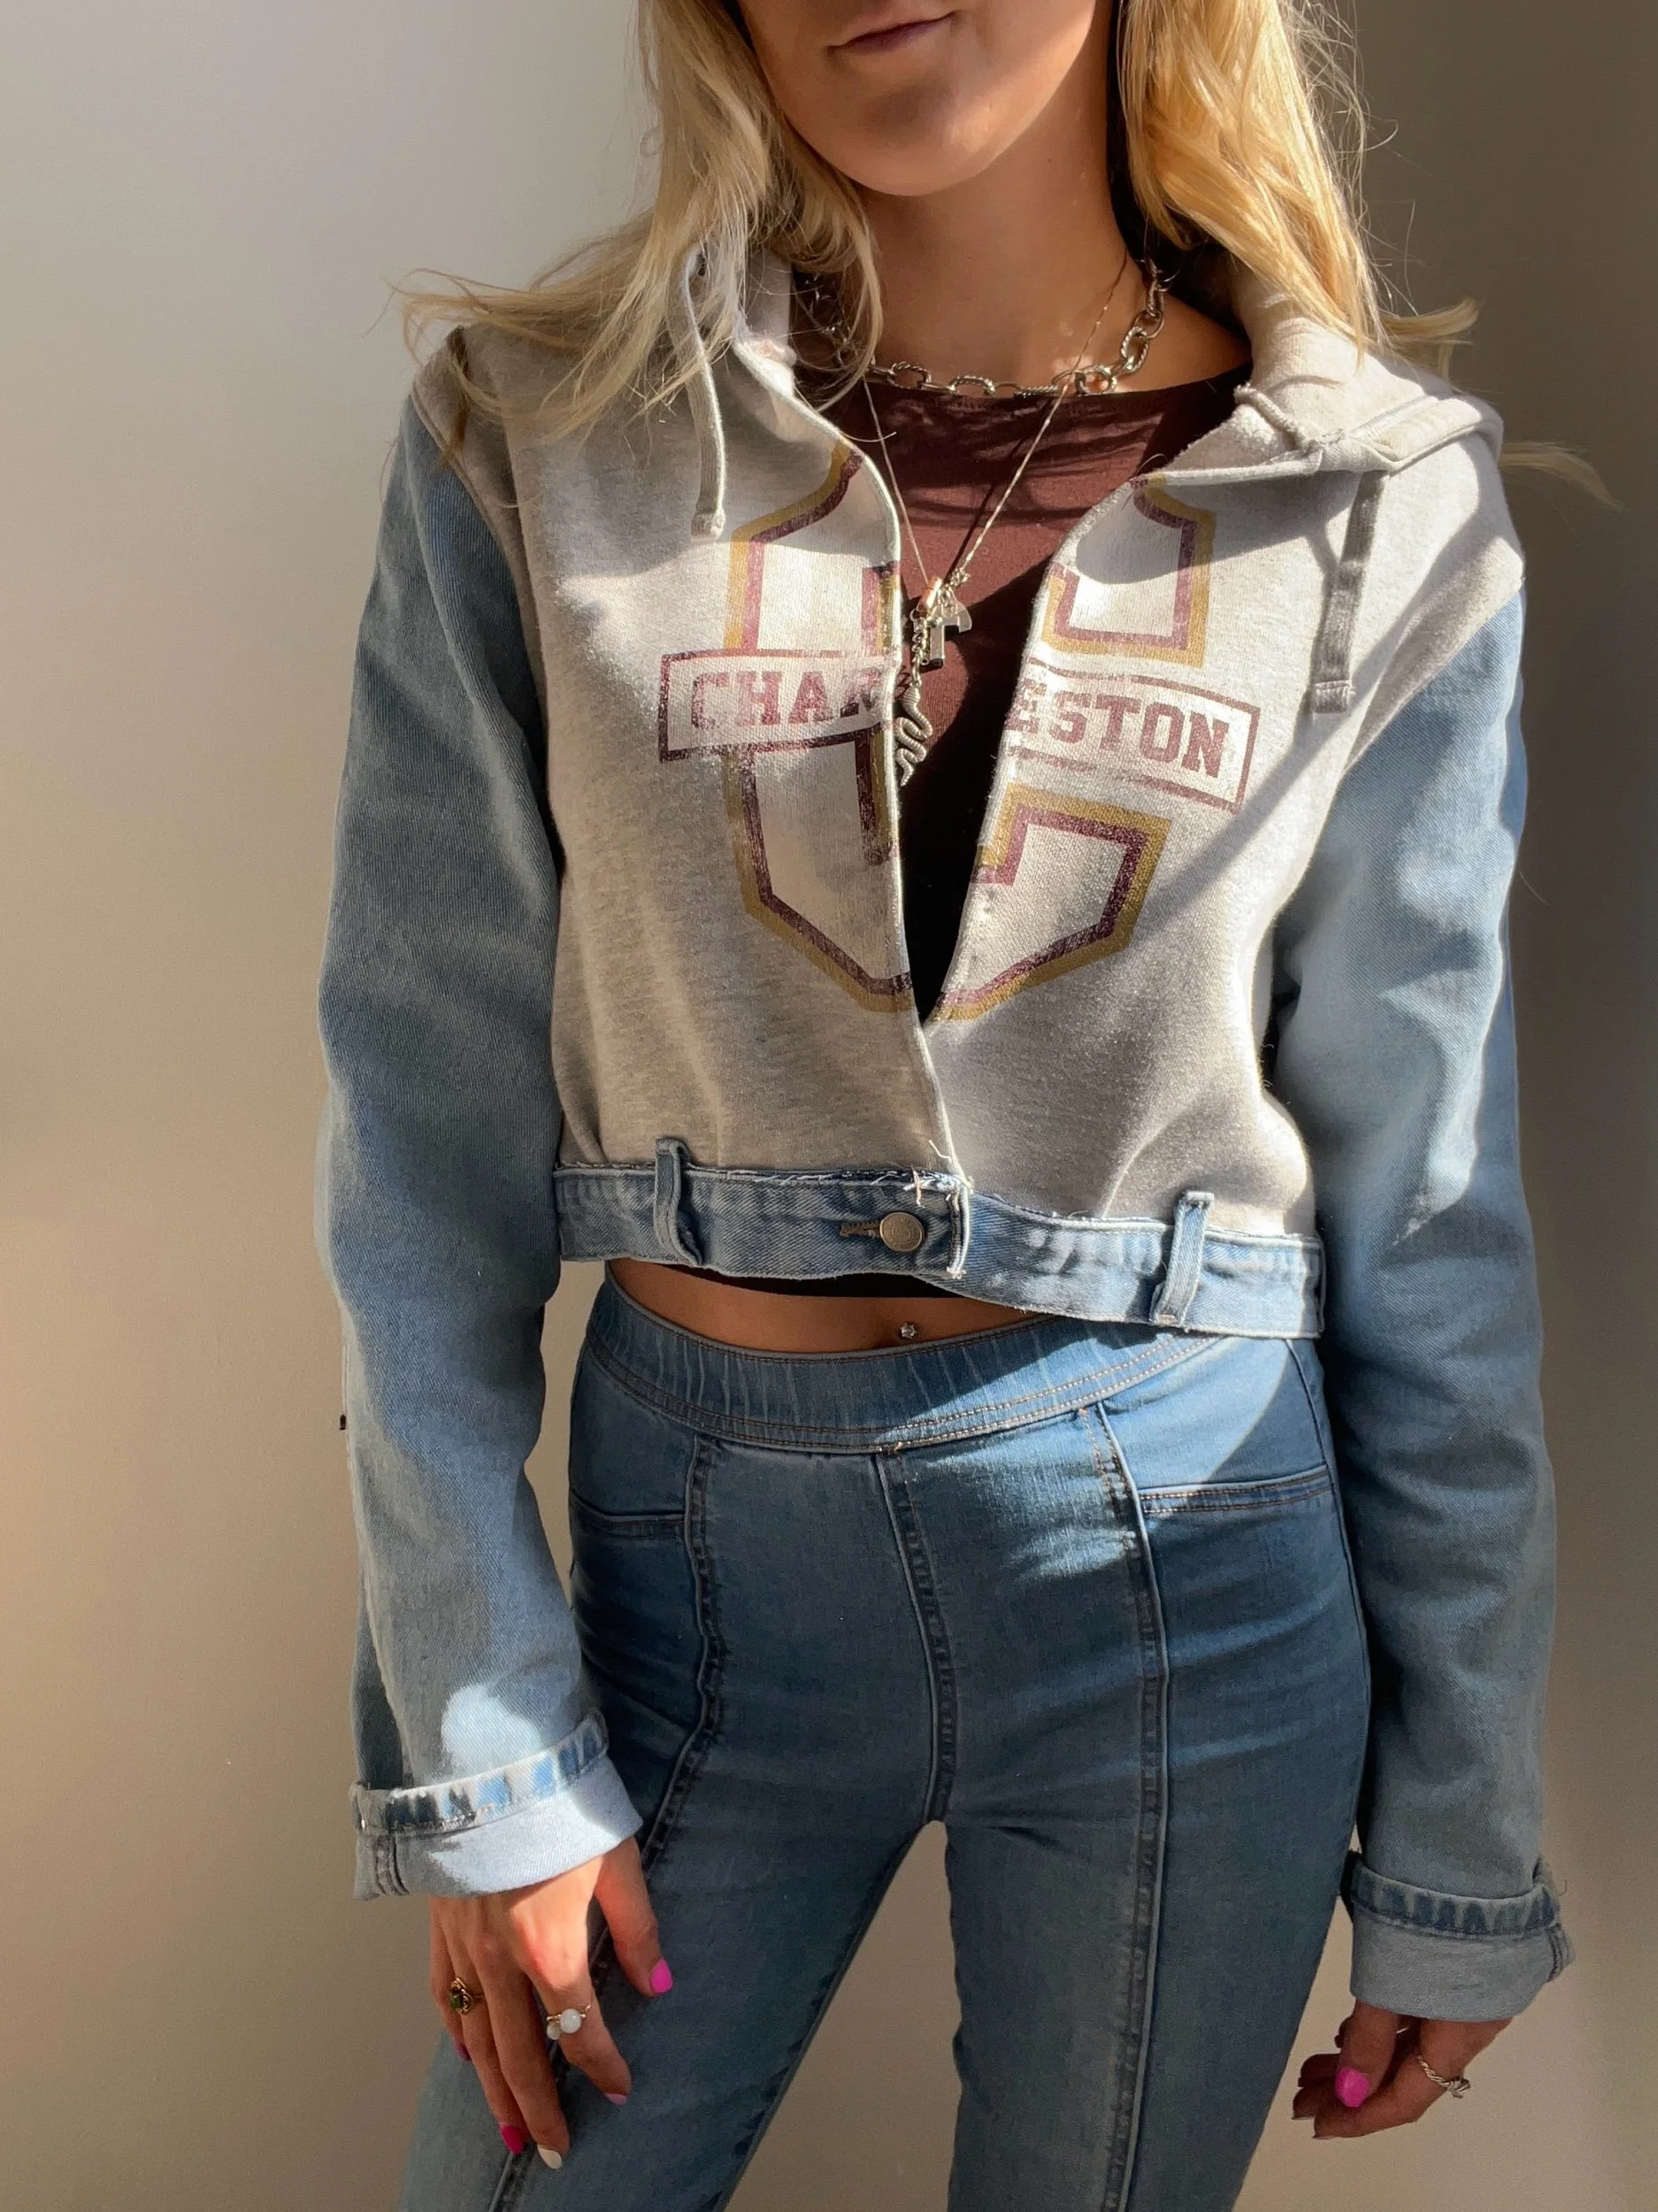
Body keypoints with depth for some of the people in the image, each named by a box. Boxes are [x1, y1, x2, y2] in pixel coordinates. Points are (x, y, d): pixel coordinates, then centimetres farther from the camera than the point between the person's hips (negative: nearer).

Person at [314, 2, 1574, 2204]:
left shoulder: (1378, 505, -4)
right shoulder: (540, 436, -5)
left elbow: (1426, 1209, -1)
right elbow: (425, 1131, -4)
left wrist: (1455, 1856, 4)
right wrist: (486, 1755, -4)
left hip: (1184, 1563, 0)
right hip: (693, 1538, 1)